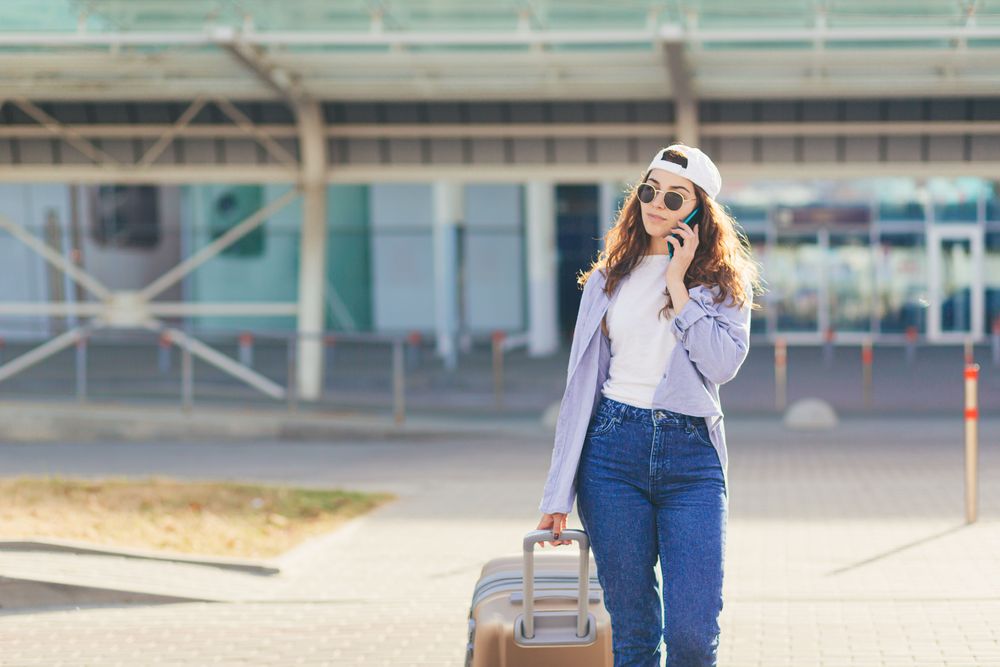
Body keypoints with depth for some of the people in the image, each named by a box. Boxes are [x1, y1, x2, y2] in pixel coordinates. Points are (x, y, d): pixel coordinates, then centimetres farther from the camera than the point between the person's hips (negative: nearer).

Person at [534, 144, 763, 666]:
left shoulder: (724, 280, 7)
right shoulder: (608, 279, 12)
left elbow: (722, 364, -10)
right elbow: (582, 384, 11)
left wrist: (678, 283, -7)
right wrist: (558, 495, 6)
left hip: (692, 453, -2)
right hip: (614, 450, 2)